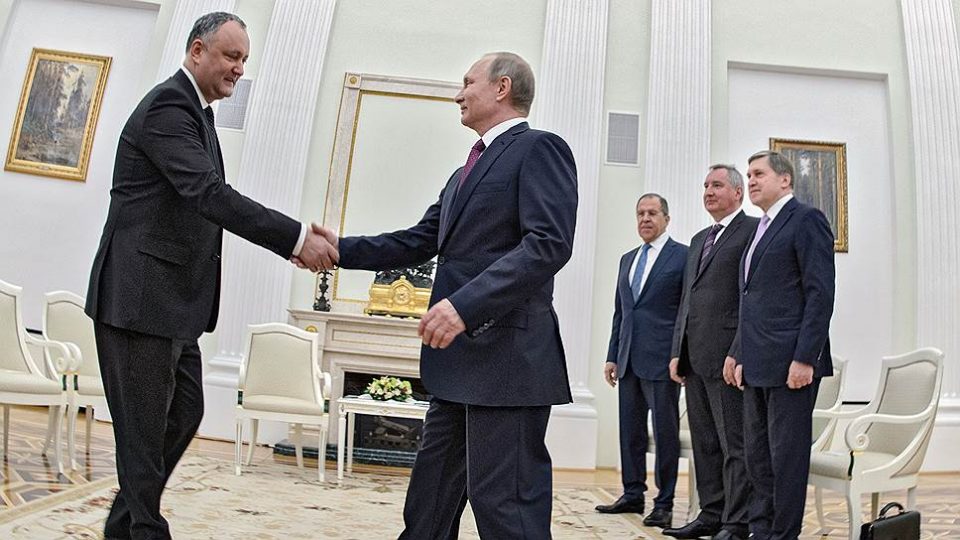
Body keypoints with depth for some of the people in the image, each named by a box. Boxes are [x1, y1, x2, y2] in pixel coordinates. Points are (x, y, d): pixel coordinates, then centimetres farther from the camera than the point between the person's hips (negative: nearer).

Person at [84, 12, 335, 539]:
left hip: (171, 299, 10)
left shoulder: (195, 110, 17)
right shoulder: (168, 105, -14)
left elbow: (206, 201, 16)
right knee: (144, 427, 0)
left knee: (184, 413, 16)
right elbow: (210, 194, -28)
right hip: (139, 296, -10)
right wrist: (297, 237, -30)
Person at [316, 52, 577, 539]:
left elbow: (549, 243, -18)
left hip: (507, 357, -9)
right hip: (459, 359, 10)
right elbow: (419, 242, 20)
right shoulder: (464, 173, 24)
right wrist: (342, 249, 10)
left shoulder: (539, 148, -4)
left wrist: (465, 304, -26)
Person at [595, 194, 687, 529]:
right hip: (629, 361, 6)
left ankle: (664, 503, 10)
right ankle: (632, 495, 22)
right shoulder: (627, 259, 17)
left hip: (662, 360, -6)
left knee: (665, 432, 1)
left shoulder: (683, 256, -1)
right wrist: (612, 356, 13)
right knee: (630, 431, 11)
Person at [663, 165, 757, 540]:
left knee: (734, 443, -1)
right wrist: (677, 352, 14)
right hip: (693, 356, 8)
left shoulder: (752, 230, -2)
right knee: (704, 442, 12)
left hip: (727, 355, -8)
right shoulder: (699, 240, 22)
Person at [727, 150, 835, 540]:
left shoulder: (805, 220, -5)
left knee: (786, 456, 0)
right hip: (757, 365, 9)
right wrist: (740, 355, 16)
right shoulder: (761, 230, 20)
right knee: (757, 457, 13)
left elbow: (820, 294, -13)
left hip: (790, 362, -9)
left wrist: (804, 358, -19)